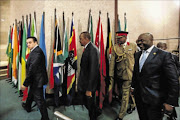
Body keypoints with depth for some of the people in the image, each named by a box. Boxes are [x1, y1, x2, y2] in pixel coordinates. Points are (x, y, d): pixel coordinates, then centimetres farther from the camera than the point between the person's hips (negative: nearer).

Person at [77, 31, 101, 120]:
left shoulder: (92, 50, -22)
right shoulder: (87, 48, 7)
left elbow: (93, 70, -26)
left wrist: (89, 89, -23)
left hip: (89, 83, -9)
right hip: (85, 82, 9)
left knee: (90, 102, 11)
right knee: (85, 101, 23)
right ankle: (96, 112, 48)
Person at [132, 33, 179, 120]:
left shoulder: (164, 55, -13)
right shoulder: (137, 54, 7)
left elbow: (173, 81, -15)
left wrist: (171, 102, -16)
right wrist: (133, 86, 14)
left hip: (154, 99, -5)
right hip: (139, 96, 6)